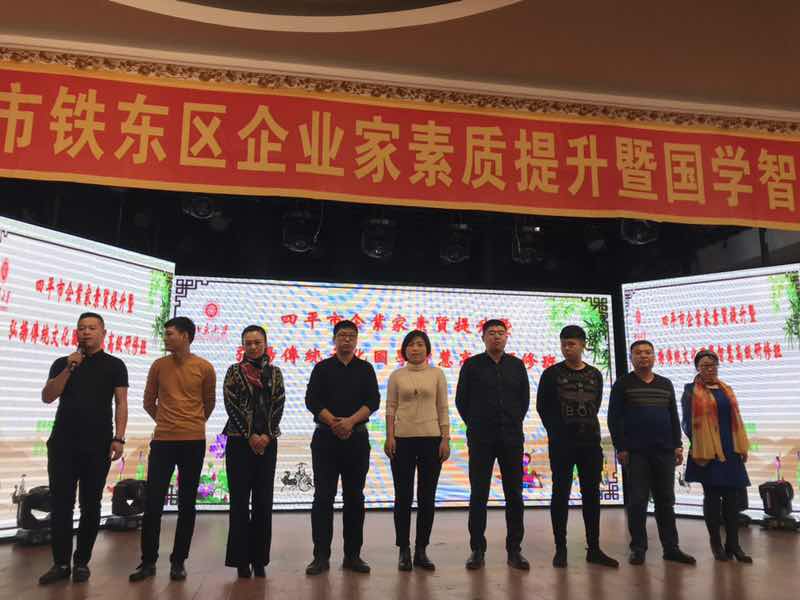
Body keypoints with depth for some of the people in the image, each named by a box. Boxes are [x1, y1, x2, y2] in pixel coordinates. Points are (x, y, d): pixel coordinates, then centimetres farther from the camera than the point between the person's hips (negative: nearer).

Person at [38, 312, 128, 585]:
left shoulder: (114, 365, 4)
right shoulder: (62, 363, 11)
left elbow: (121, 403, 0)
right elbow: (47, 397, 2)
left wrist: (118, 438, -10)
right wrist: (69, 369, -10)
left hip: (98, 444, -2)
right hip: (62, 442, 2)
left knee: (90, 505, 5)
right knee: (61, 504, 3)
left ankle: (82, 562, 16)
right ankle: (61, 563, 12)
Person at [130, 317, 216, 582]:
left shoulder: (205, 368, -1)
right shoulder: (158, 366, 4)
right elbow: (149, 402, 15)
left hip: (193, 442, -1)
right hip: (162, 440, 1)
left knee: (187, 504, 6)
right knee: (153, 502, 1)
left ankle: (178, 561, 17)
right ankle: (148, 561, 15)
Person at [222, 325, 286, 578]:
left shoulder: (275, 373, 8)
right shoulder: (234, 371, 2)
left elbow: (278, 406, 3)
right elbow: (231, 405, -6)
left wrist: (267, 436, -9)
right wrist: (250, 436, -11)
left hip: (267, 441, 2)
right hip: (239, 441, -2)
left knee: (264, 499, 5)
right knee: (240, 498, 1)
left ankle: (259, 558, 14)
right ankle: (241, 558, 10)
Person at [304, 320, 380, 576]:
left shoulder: (365, 369, 8)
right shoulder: (322, 368, 5)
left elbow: (373, 401, -2)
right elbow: (312, 400, -4)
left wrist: (351, 421, -17)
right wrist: (334, 423, -15)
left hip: (357, 438, 1)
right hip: (326, 438, -1)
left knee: (354, 497, 7)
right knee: (323, 497, 0)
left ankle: (352, 555, 17)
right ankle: (321, 556, 8)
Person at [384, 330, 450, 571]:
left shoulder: (437, 374, 4)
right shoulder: (396, 376, 4)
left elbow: (443, 409, 3)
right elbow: (390, 407, 3)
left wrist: (445, 439, -3)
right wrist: (389, 437, -6)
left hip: (431, 438, 1)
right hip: (403, 439, 0)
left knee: (427, 497, 6)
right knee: (403, 496, 4)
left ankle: (421, 550, 19)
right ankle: (404, 550, 16)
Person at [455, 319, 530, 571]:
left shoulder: (517, 365, 7)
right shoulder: (472, 365, 0)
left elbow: (525, 398, 15)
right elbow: (461, 399, 5)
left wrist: (514, 423, 10)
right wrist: (475, 425, 5)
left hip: (512, 438, 2)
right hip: (480, 439, -2)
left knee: (514, 494, 6)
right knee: (479, 495, 3)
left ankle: (514, 550, 17)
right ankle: (478, 550, 13)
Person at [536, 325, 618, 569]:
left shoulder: (595, 375, 8)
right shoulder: (551, 373, -1)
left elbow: (596, 405, 16)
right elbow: (542, 407, 2)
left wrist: (586, 427, 8)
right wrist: (557, 431, 3)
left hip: (590, 443, 3)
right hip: (561, 444, -3)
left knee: (591, 495, 7)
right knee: (560, 495, 1)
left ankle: (594, 549, 17)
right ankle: (561, 549, 8)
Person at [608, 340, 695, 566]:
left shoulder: (666, 384, 13)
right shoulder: (623, 384, 0)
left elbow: (674, 417, 15)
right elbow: (614, 418, -4)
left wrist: (677, 445, 7)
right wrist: (620, 447, -10)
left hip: (664, 452, 4)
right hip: (635, 452, -4)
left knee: (666, 501, 9)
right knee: (637, 501, 0)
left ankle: (671, 547, 18)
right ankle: (638, 548, 9)